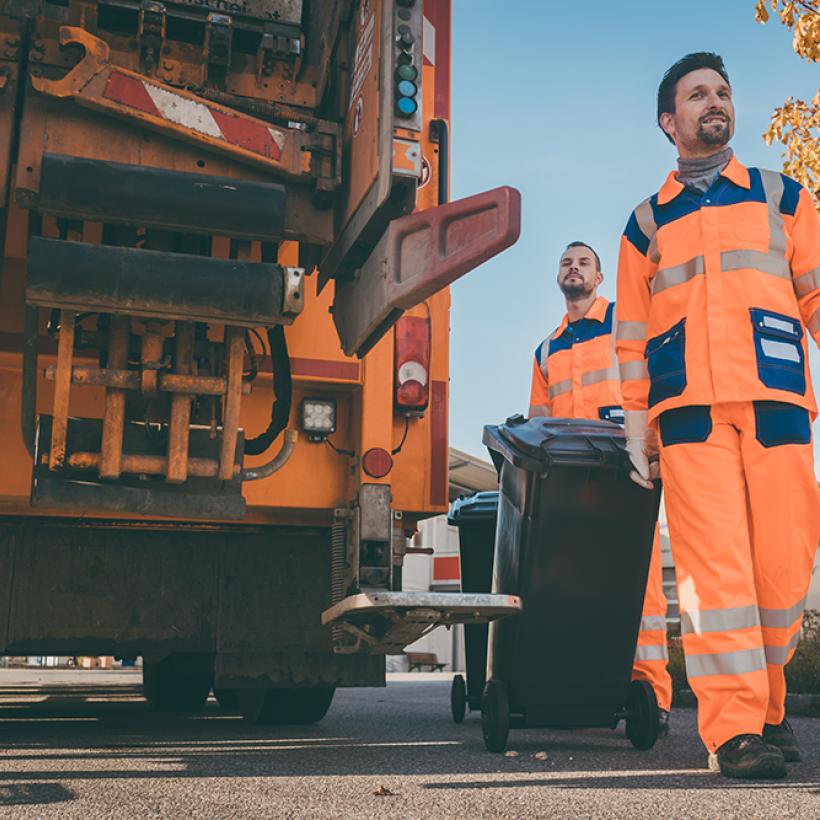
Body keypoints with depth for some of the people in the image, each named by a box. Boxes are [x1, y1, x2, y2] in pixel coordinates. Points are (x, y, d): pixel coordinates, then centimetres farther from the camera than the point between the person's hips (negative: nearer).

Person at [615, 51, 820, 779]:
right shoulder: (647, 222, 19)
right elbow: (632, 332, 16)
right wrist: (635, 427, 8)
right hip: (688, 410, 0)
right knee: (713, 564, -9)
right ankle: (733, 727, -6)